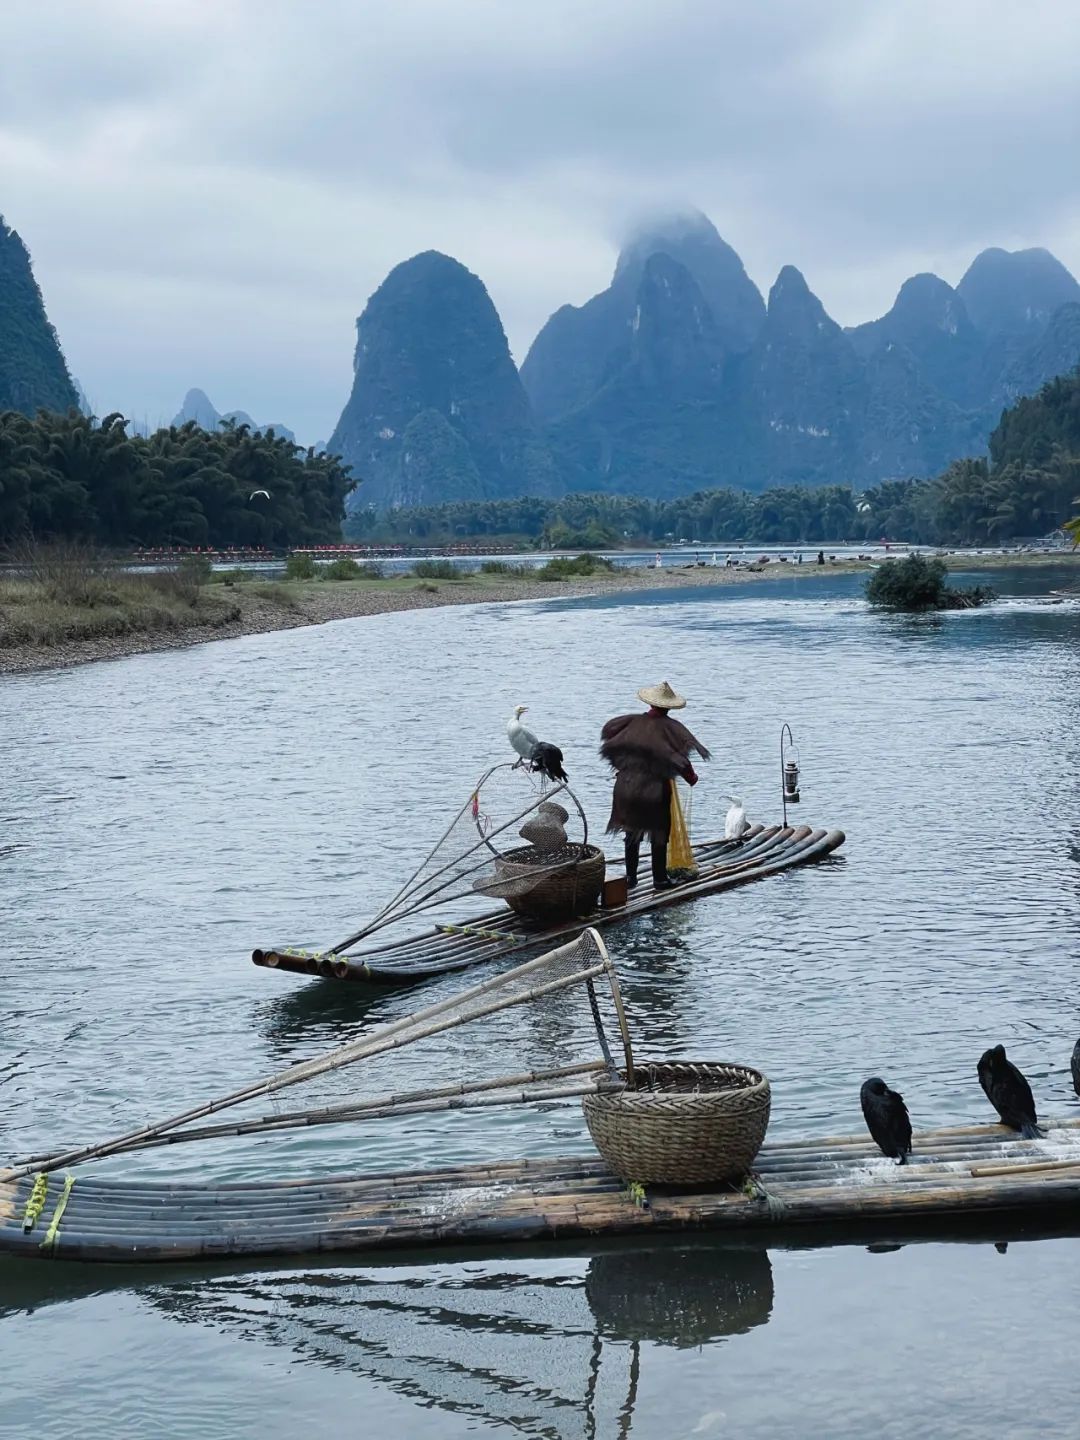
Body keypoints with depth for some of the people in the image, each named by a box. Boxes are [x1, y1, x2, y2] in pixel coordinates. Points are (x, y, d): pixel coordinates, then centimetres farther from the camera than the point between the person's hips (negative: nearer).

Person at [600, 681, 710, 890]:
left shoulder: (633, 722, -1)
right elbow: (680, 757, -16)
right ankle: (659, 879, 10)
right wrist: (691, 778, 4)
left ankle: (630, 876, 17)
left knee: (632, 832, 15)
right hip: (656, 789, -3)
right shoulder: (669, 728, -11)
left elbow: (608, 729, 12)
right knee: (659, 834, 8)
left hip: (628, 786, 3)